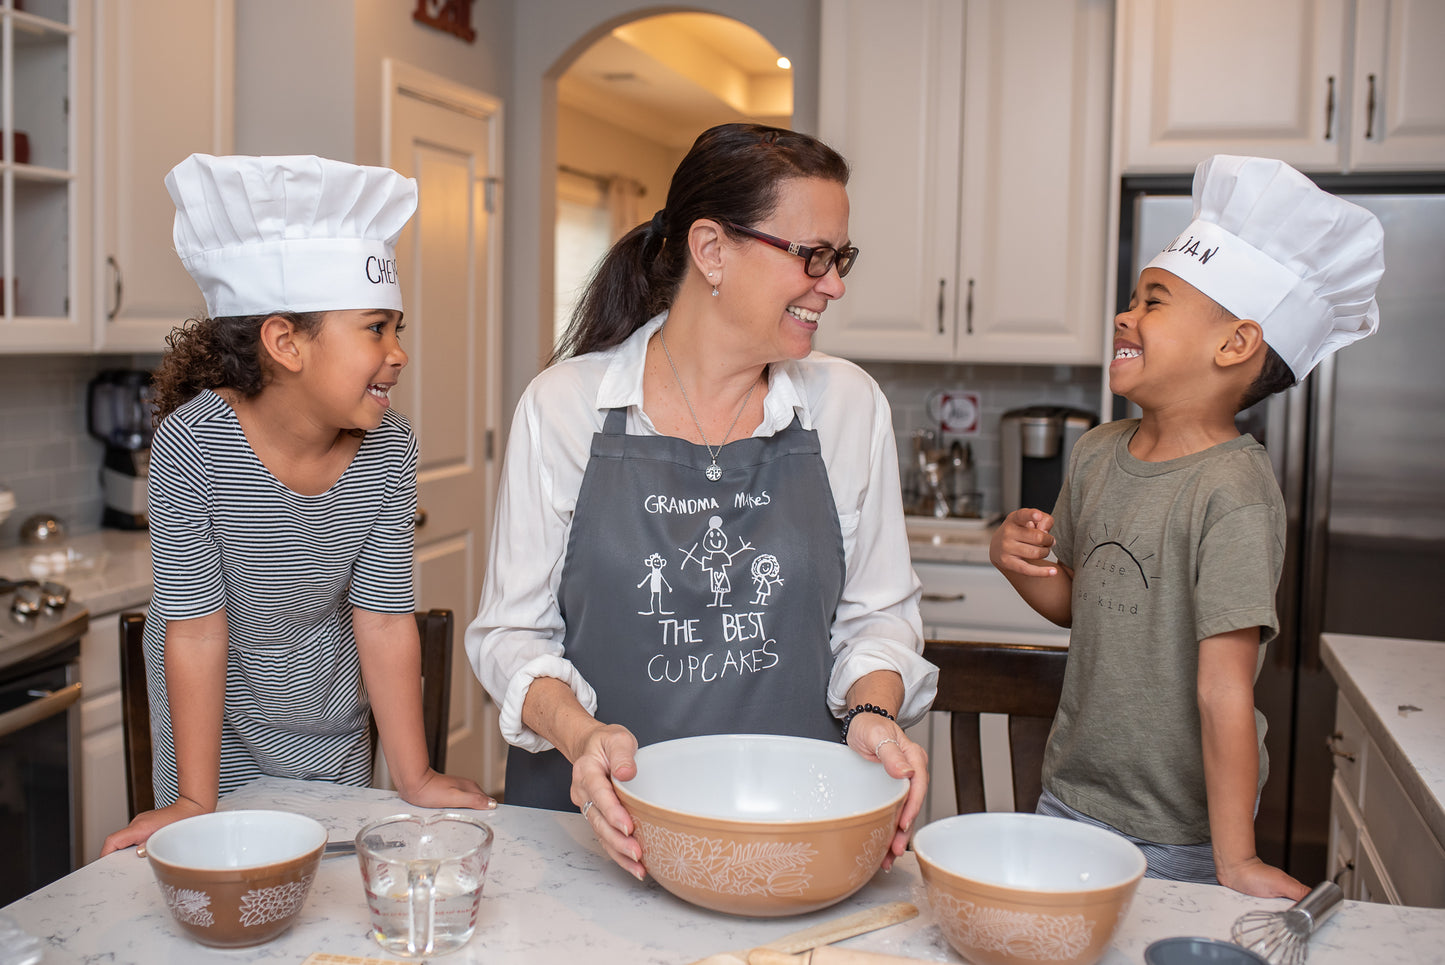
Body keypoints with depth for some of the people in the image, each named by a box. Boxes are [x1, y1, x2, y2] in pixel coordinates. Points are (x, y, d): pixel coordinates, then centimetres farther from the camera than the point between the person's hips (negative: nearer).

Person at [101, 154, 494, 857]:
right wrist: (195, 803, -19)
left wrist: (415, 778, -14)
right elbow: (197, 629, -23)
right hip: (215, 726, -2)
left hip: (333, 732, 3)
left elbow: (385, 620, -14)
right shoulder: (197, 441, -27)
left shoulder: (388, 447, -18)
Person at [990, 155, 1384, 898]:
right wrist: (1020, 562, -7)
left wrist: (1236, 862, -19)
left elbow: (1224, 691, -23)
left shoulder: (1233, 492, -21)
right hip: (1067, 798, 6)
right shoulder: (1097, 454, 1)